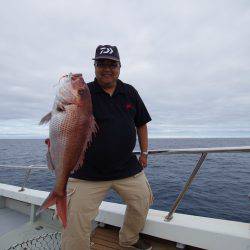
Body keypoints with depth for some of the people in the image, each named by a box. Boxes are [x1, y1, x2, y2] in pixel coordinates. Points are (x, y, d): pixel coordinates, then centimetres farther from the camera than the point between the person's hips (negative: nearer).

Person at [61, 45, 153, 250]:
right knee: (76, 224, -3)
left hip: (128, 168, 4)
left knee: (143, 204, 16)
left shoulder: (130, 92, 6)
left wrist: (144, 153, 12)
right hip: (87, 174, -3)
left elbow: (141, 123, 13)